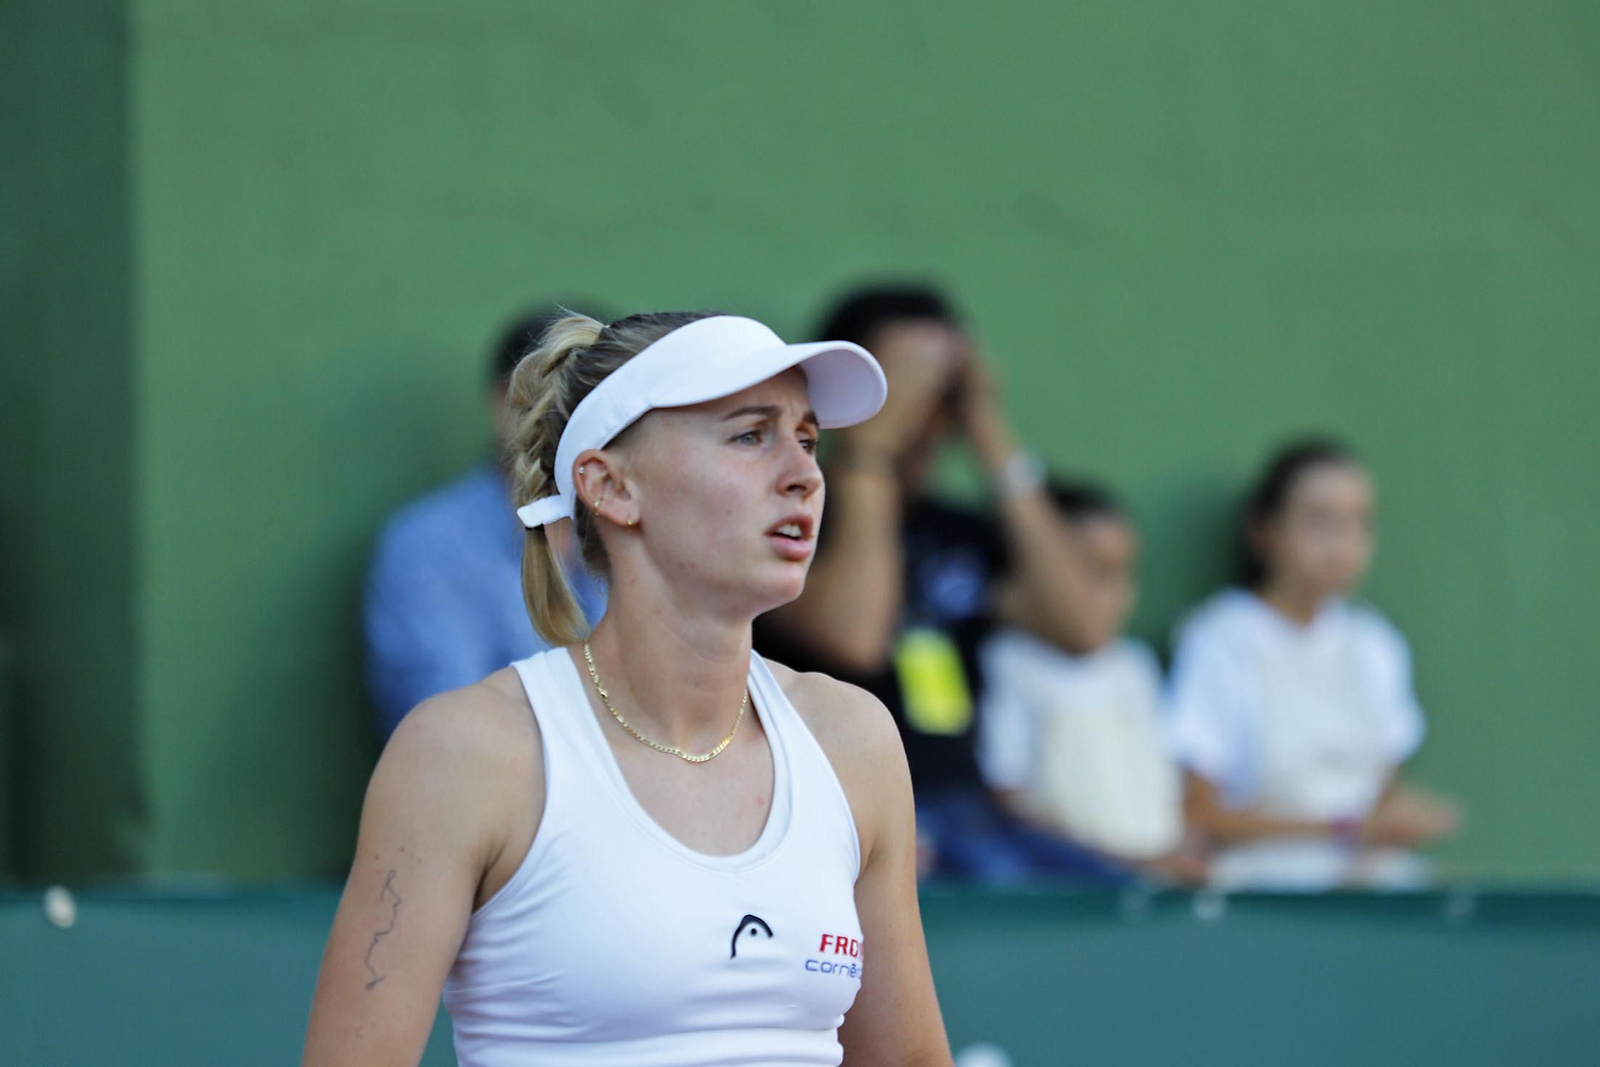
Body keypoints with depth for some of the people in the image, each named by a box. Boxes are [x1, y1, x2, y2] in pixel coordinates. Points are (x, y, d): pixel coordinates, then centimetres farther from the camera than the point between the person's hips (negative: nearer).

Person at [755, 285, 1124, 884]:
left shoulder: (960, 534, 18)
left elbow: (1077, 626, 0)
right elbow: (852, 638, -19)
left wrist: (998, 448, -1)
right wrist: (871, 450, -10)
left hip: (969, 811, 6)